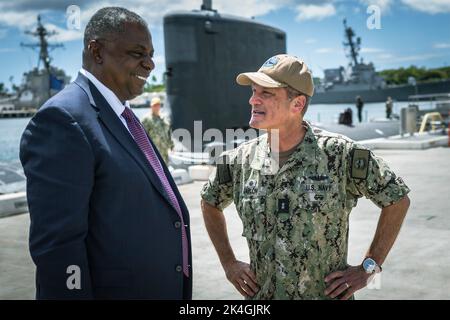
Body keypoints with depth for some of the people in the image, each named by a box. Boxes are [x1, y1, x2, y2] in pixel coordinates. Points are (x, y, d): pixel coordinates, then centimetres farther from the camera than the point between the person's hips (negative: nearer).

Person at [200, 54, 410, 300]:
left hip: (326, 293, -2)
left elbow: (398, 199, -5)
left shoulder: (340, 155, -14)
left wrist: (368, 267, -6)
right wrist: (229, 263, 7)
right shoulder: (240, 160, -4)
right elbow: (210, 204, 13)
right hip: (260, 293, 3)